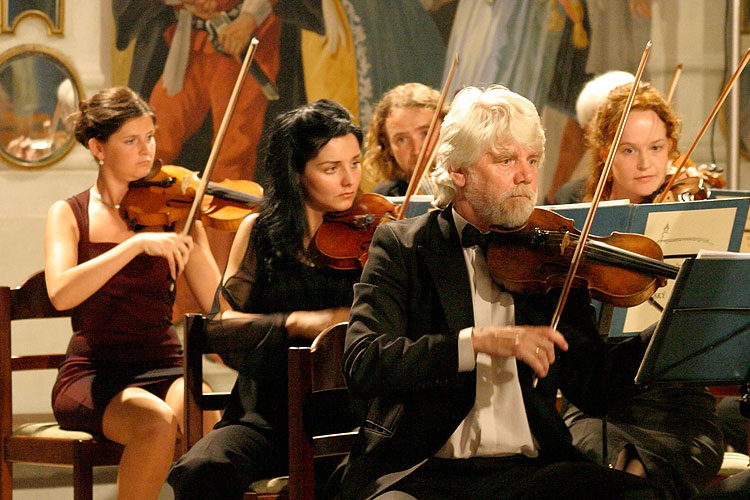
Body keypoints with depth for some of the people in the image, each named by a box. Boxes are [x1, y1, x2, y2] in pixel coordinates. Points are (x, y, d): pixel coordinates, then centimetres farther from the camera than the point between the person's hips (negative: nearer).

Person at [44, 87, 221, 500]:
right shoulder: (69, 215, 5)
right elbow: (60, 294, -17)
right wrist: (138, 243, -24)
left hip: (163, 368, 2)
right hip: (92, 374, -2)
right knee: (157, 421, -33)